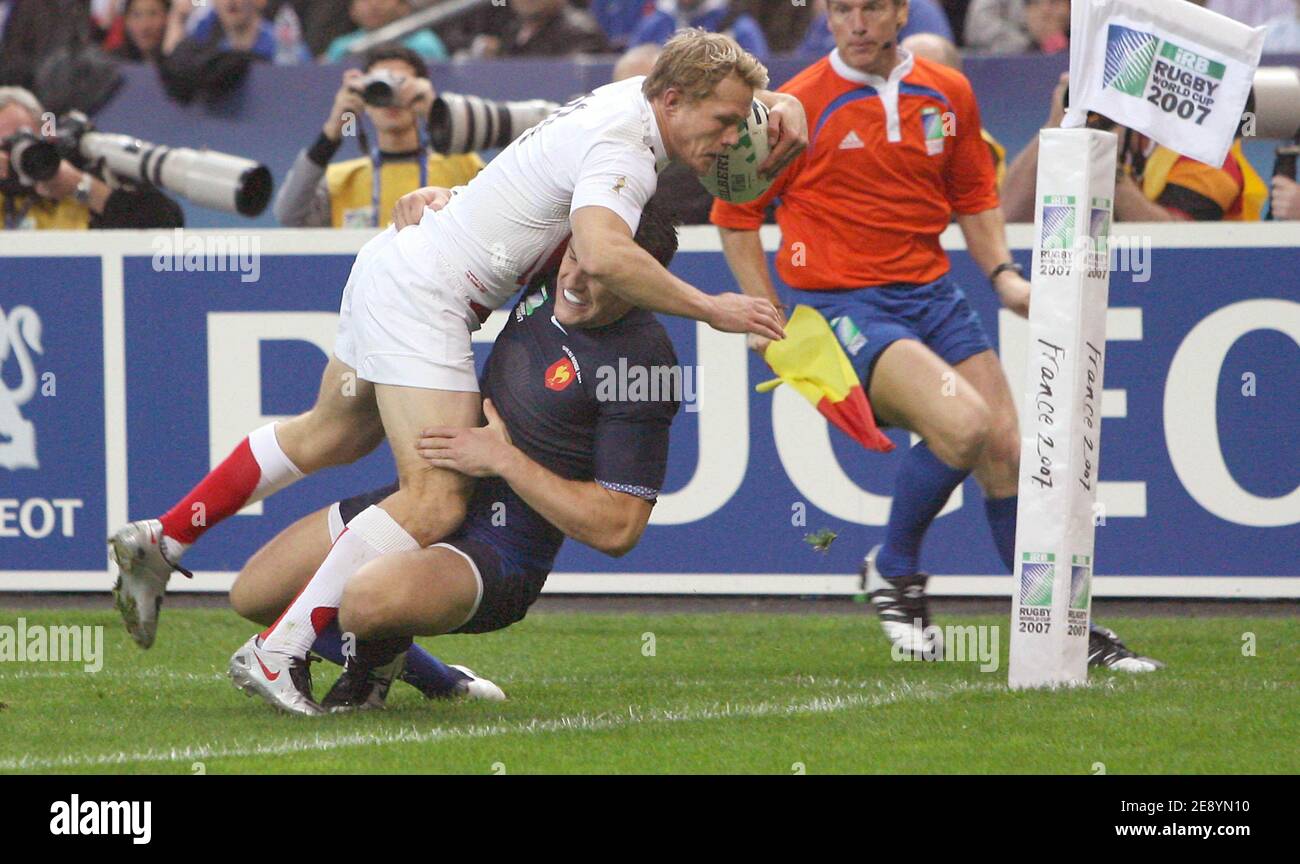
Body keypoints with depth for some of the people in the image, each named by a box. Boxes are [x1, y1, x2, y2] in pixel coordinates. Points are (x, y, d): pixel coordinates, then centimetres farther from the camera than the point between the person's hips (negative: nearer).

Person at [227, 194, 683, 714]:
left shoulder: (640, 363, -23)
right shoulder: (553, 277, -2)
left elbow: (617, 529, -23)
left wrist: (505, 459, -23)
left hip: (498, 551, -9)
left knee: (369, 600, -38)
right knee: (251, 595, 11)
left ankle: (375, 668, 1)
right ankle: (440, 682, 22)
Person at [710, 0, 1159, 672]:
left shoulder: (948, 94, 7)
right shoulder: (801, 106, -7)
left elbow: (973, 196, 22)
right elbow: (735, 212, 2)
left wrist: (1003, 275, 7)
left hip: (932, 294, 5)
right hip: (843, 305, -5)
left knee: (1007, 453, -2)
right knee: (962, 423, -26)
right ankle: (894, 572, -2)